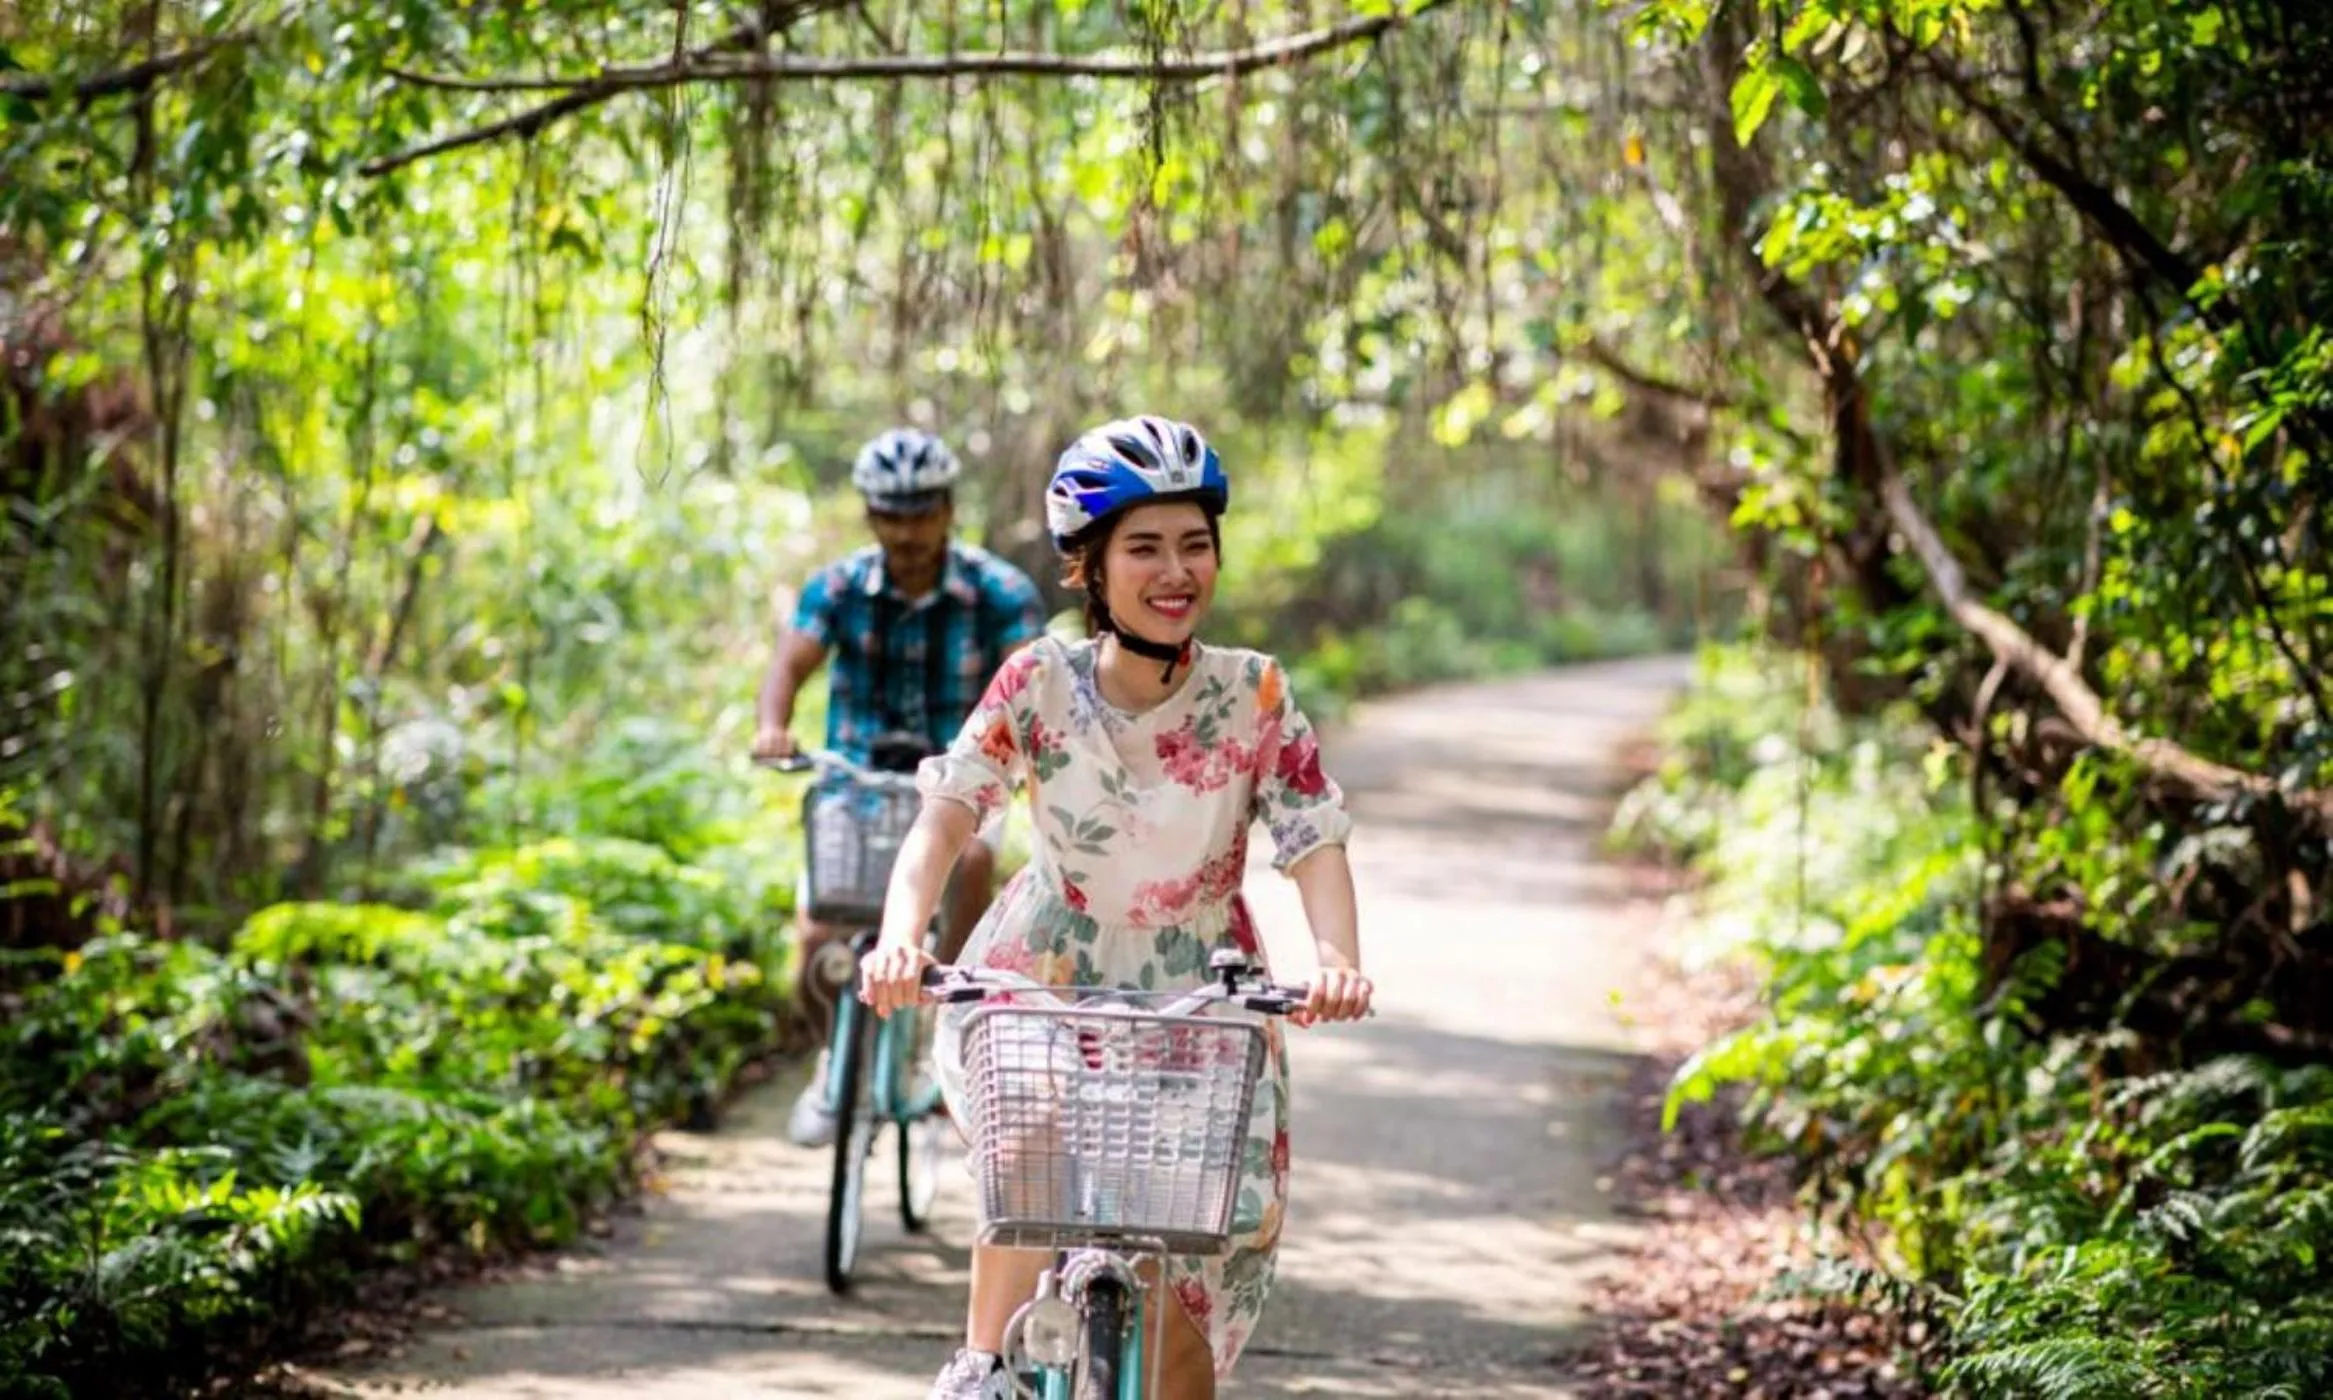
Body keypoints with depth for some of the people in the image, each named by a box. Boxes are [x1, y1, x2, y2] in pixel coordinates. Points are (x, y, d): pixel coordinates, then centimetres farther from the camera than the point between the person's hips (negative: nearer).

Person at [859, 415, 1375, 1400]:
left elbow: (1316, 842, -18)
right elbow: (948, 811, -22)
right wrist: (900, 939, -41)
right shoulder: (1040, 682, -13)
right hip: (1047, 983, -1)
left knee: (1231, 1226, -6)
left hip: (1202, 998, 1)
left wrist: (1337, 960, -39)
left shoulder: (1252, 695, -12)